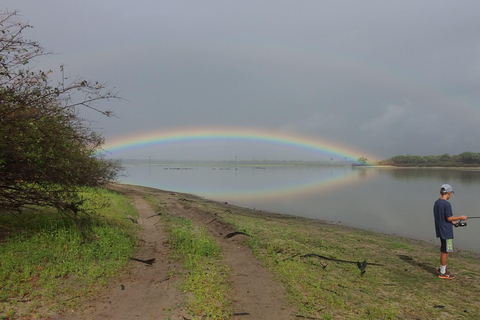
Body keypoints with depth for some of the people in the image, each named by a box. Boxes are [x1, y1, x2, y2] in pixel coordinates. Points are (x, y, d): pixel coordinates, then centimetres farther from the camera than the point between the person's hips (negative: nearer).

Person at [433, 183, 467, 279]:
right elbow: (449, 218, -18)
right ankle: (443, 272, 8)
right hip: (446, 232, -9)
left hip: (440, 231, 9)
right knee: (445, 251, 0)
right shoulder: (447, 204, -18)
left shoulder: (436, 203, 9)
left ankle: (441, 269, 26)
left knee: (446, 250, 19)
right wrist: (461, 217, -6)